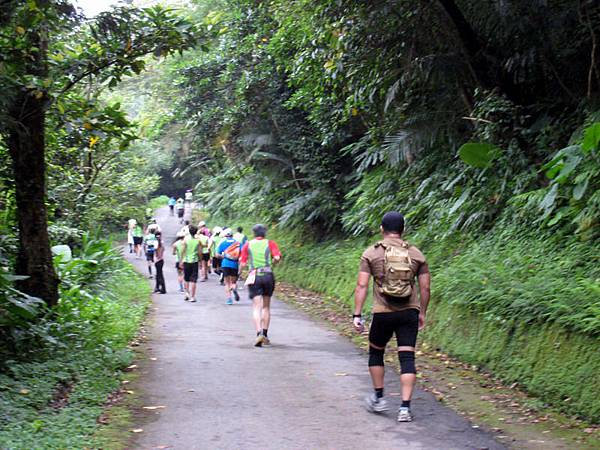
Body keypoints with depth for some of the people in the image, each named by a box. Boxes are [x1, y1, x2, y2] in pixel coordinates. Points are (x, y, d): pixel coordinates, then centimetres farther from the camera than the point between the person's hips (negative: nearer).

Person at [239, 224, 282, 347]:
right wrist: (272, 262, 11)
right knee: (266, 307, 15)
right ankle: (265, 335, 17)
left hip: (254, 276, -1)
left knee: (257, 307, -6)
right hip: (268, 276, 1)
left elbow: (242, 264, 3)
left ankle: (259, 333, -25)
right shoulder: (270, 243, 5)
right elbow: (277, 257, -10)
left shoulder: (248, 245, 7)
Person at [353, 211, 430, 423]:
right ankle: (405, 407, -4)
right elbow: (425, 288, 5)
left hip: (383, 313, -1)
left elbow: (362, 286, -7)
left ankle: (378, 398, 27)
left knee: (375, 352, 20)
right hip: (409, 312, 1)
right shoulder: (416, 254, 5)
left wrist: (357, 314, -4)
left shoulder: (371, 253, -1)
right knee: (407, 358, 2)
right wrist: (422, 313, 17)